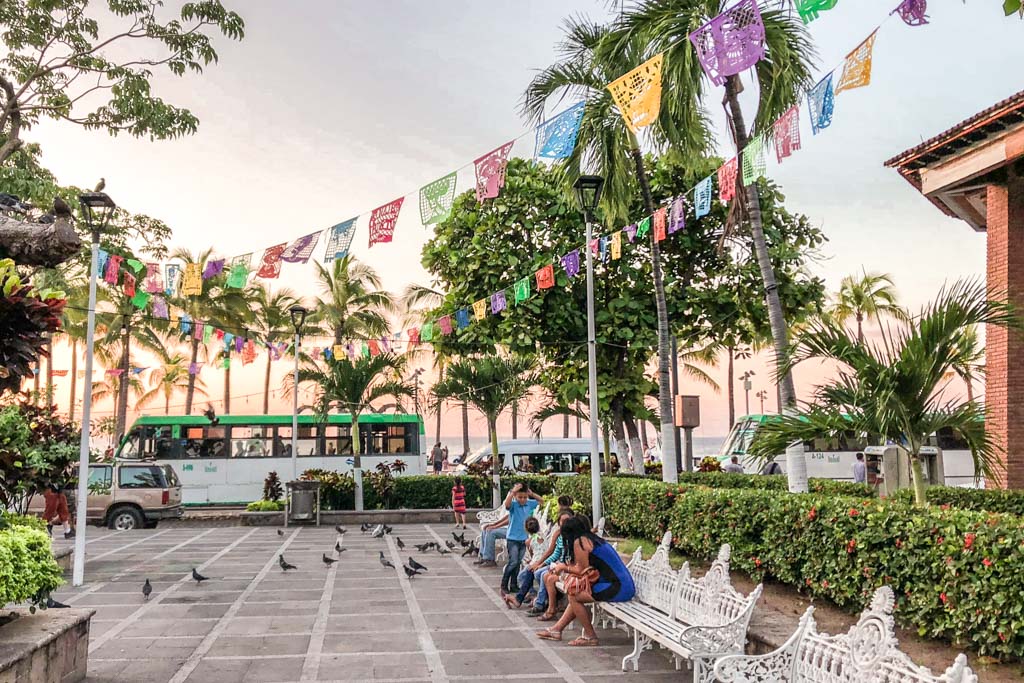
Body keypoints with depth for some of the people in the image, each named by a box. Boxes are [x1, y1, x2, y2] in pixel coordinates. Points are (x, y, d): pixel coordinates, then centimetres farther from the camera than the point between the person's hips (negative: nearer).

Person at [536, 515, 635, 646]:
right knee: (576, 596, 18)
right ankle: (556, 630, 28)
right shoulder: (592, 538, 20)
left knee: (574, 597, -2)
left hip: (616, 588, -10)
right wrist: (566, 566, 27)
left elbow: (582, 571, -4)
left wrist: (564, 567, 12)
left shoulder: (580, 541, -6)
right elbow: (586, 567, 22)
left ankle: (590, 636, 7)